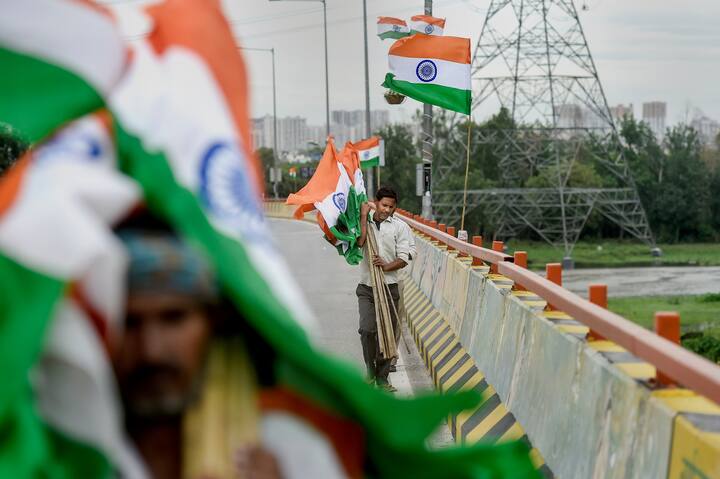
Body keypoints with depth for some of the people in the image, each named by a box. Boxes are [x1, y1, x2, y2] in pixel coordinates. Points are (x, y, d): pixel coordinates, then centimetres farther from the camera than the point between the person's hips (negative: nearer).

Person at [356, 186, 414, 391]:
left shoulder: (400, 227, 2)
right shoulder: (365, 222, 6)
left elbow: (404, 258, -2)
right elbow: (359, 242, -15)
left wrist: (386, 266, -20)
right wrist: (363, 216, -11)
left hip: (389, 286, 0)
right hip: (366, 288, 0)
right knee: (367, 329, -13)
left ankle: (382, 377, 13)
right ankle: (370, 368, 7)